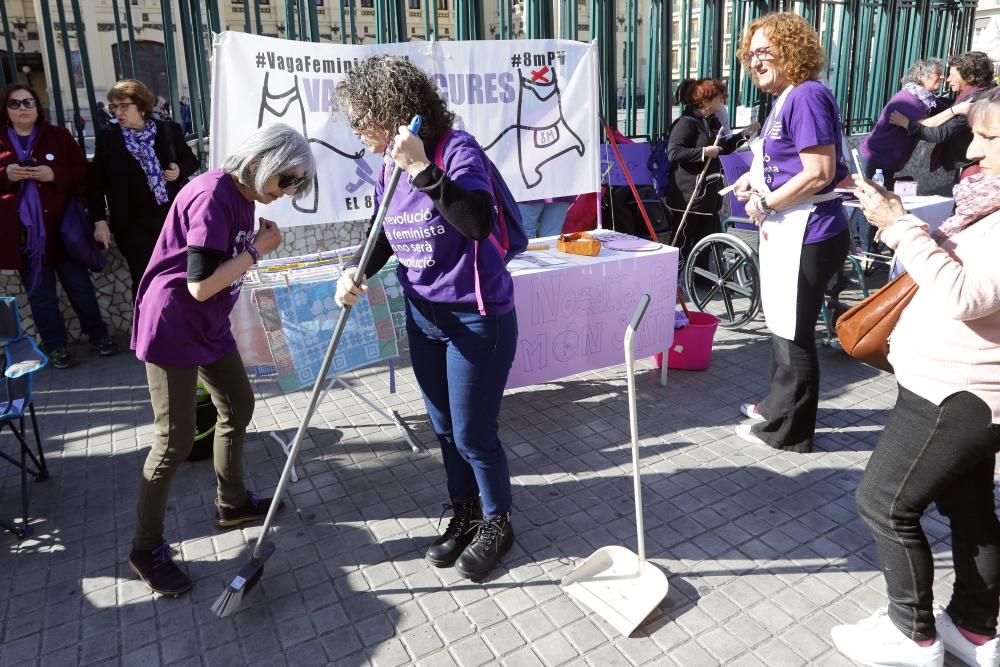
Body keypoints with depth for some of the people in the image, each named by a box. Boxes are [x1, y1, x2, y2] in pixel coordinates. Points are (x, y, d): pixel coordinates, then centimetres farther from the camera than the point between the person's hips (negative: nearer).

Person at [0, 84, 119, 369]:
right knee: (40, 294, 8)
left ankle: (99, 336, 23)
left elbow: (83, 172, -1)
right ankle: (56, 347, 18)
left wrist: (55, 175, -17)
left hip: (60, 228, -1)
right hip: (24, 234, 1)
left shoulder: (59, 136, 3)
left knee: (80, 286, 9)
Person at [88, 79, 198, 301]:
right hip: (133, 224, -1)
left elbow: (191, 161, 14)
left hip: (173, 216, 1)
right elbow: (96, 184, 5)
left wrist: (180, 171, -9)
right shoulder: (107, 140, 1)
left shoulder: (169, 130, 2)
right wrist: (99, 220, -3)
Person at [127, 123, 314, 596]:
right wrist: (258, 248, -19)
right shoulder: (213, 195, -24)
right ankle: (146, 548, 15)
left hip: (209, 326, 10)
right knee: (175, 441, -3)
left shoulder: (244, 197, 5)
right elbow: (201, 285, -27)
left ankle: (232, 503, 37)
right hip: (173, 328, -10)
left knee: (238, 406, 18)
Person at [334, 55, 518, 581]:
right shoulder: (389, 166, 4)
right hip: (423, 315, 7)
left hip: (477, 317, -7)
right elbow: (383, 236, 15)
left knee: (473, 435, 3)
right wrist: (357, 272, -4)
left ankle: (497, 523, 29)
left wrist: (422, 169, -35)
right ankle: (464, 513, 39)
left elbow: (478, 223, -32)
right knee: (445, 428, 18)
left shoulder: (457, 149, -17)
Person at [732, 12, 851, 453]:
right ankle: (778, 406, 37)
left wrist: (765, 204, -15)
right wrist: (756, 179, 9)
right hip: (787, 230, 10)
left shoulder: (807, 95, -17)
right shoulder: (787, 99, 14)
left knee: (794, 332, 1)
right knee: (784, 325, 20)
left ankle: (786, 430, 15)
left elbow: (819, 173, -23)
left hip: (807, 234, -10)